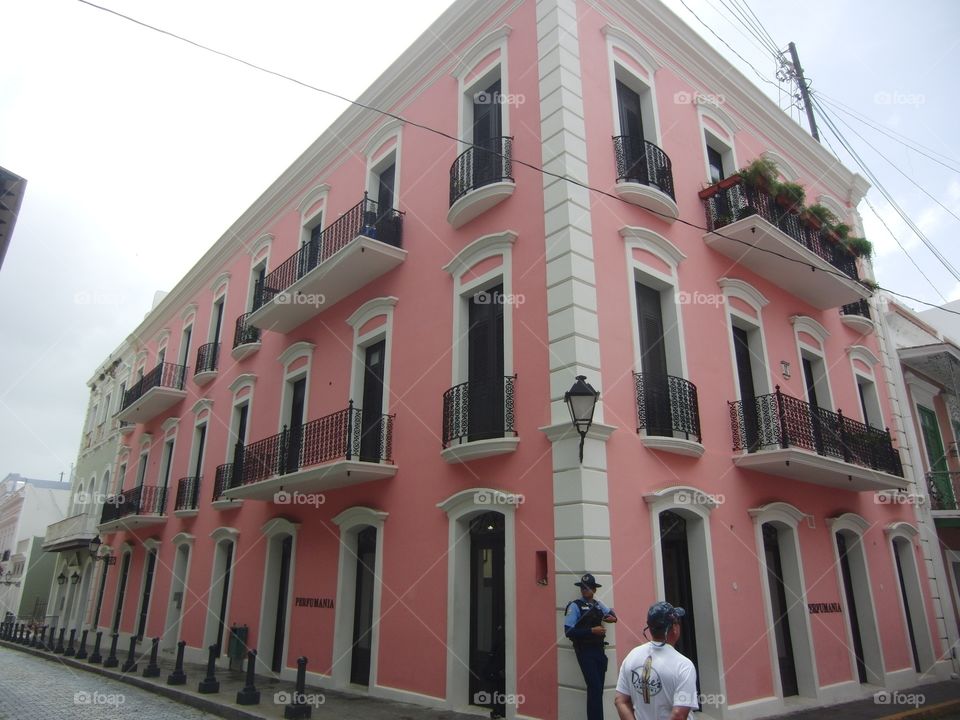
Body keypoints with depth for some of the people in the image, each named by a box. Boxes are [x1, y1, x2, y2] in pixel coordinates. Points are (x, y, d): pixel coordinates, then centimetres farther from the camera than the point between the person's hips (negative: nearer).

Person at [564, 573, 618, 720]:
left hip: (599, 649, 6)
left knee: (599, 688, 11)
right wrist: (591, 630, -20)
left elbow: (611, 612, 29)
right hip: (585, 651, -6)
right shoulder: (575, 606, -9)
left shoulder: (598, 605, 10)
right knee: (594, 688, -9)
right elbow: (568, 631, -15)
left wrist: (613, 617, 5)